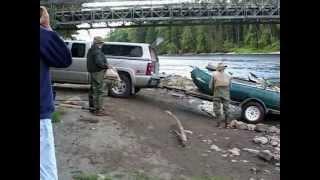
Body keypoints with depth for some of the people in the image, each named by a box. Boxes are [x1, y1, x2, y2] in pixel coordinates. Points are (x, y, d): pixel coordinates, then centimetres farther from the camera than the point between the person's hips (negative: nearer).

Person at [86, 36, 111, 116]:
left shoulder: (91, 50, 16)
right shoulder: (97, 51, -17)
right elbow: (98, 62, -27)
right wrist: (106, 65, -14)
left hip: (92, 72, 11)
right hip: (98, 73, -11)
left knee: (93, 90, 17)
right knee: (99, 91, -9)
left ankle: (92, 107, 27)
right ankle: (99, 110, -9)